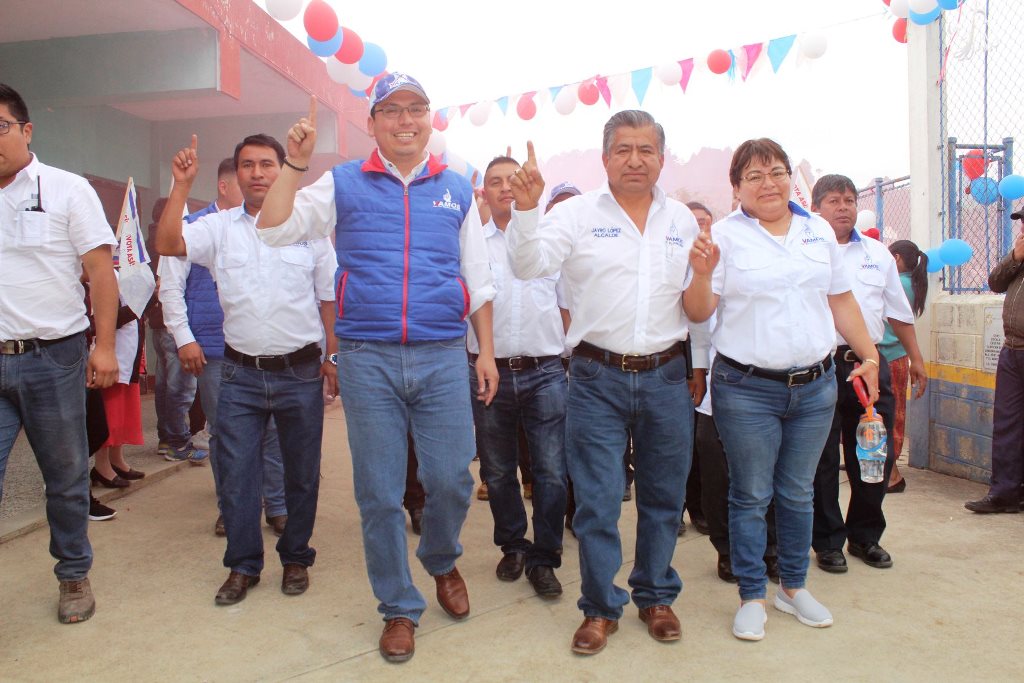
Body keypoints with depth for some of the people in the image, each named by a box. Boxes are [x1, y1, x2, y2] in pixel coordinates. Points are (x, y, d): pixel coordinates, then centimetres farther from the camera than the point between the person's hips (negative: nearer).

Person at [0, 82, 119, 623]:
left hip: (52, 359, -2)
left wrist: (104, 346, -11)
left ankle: (74, 575, 27)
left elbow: (101, 271, -4)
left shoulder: (67, 189, 1)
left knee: (66, 478, 10)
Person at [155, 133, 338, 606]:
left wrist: (334, 357, 2)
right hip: (240, 374, 1)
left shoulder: (308, 227, 2)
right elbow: (168, 245, -10)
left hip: (300, 372, -1)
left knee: (302, 473, 10)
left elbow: (329, 299, 5)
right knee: (235, 474, 5)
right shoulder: (219, 228, 5)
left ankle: (296, 558, 28)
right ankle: (243, 565, 22)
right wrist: (181, 186, -14)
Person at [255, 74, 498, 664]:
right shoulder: (343, 185, 8)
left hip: (444, 356, 1)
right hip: (367, 359, 0)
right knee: (379, 492, 5)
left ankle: (442, 561, 34)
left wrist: (486, 351, 8)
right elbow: (274, 230, 2)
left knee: (452, 481, 1)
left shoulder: (457, 190, 12)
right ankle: (400, 608, 24)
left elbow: (478, 279, 13)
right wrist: (296, 166, -8)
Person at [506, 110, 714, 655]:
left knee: (664, 496, 13)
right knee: (596, 499, 3)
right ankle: (601, 607, 21)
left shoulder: (684, 221, 9)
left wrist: (702, 275, -10)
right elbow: (529, 266, -14)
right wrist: (526, 206, -27)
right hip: (597, 378, -3)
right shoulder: (578, 213, 0)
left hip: (665, 376, 3)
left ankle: (656, 596, 33)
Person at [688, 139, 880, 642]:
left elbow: (841, 302, 16)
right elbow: (699, 311, -8)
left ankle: (793, 587, 32)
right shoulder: (725, 235, -4)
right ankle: (752, 597, 19)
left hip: (815, 387, 4)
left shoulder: (820, 232, 10)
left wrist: (869, 356, 12)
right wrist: (702, 270, -25)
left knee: (798, 493, 15)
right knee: (750, 496, 5)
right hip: (747, 389, -4)